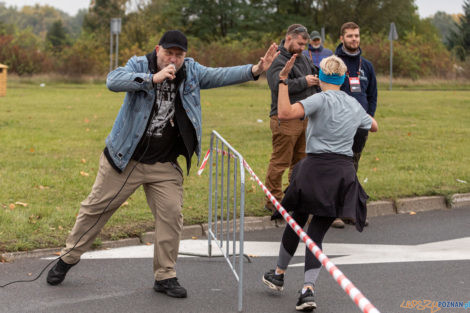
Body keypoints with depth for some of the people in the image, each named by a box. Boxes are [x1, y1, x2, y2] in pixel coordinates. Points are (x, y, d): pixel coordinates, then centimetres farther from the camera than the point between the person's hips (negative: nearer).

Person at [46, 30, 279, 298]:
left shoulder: (191, 72, 2)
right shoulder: (139, 66, -10)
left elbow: (221, 76, -4)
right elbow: (113, 81, -28)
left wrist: (255, 70, -20)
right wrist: (153, 78, -38)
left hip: (164, 165, 3)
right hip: (125, 159, -3)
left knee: (172, 214, -5)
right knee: (96, 209, 7)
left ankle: (165, 276, 9)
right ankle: (69, 258, 25)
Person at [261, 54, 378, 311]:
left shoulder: (321, 100, -9)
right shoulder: (354, 105, 11)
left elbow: (285, 113, -24)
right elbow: (373, 126, 32)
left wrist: (282, 79, -17)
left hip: (316, 168, -4)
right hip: (344, 172, 4)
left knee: (296, 222, 17)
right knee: (317, 234, 7)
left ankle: (278, 275, 34)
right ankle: (308, 289, -10)